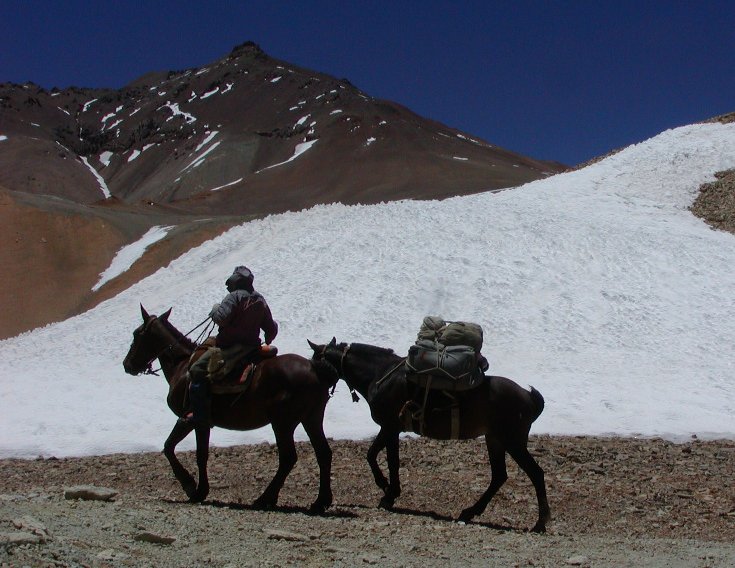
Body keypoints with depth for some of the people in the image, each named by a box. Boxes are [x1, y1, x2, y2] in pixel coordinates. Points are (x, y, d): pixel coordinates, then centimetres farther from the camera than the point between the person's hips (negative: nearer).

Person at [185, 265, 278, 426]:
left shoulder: (234, 296, -10)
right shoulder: (261, 301, 13)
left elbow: (221, 318, -24)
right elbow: (272, 328, 18)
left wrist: (215, 309, -2)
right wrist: (266, 343, 37)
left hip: (230, 346, -8)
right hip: (252, 347, 8)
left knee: (197, 370, -10)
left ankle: (201, 414, -18)